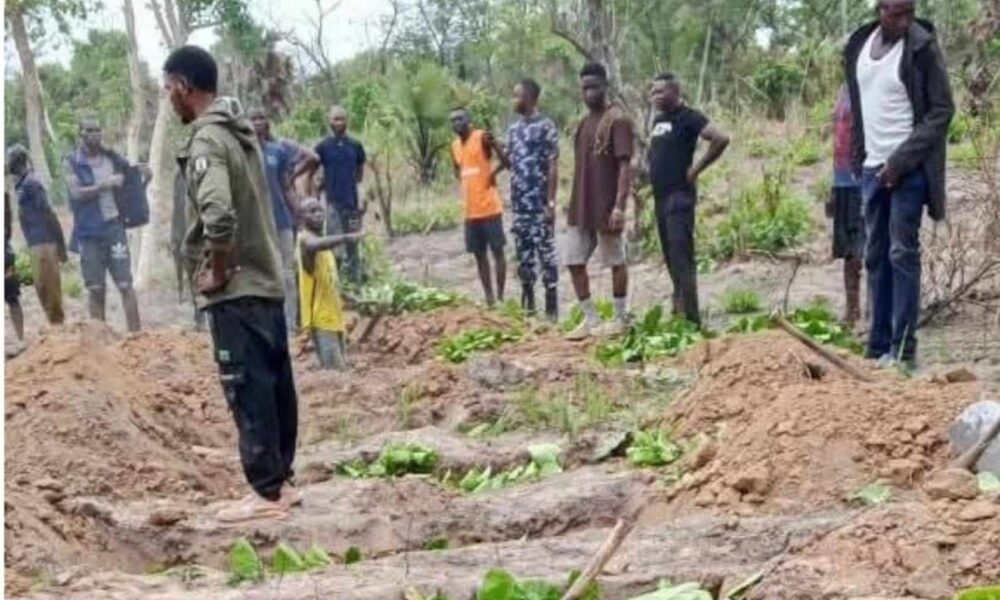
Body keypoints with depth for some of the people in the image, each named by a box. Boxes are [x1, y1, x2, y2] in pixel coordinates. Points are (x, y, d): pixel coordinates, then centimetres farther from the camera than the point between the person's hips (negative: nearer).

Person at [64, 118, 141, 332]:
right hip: (89, 232, -1)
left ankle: (135, 335, -4)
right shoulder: (71, 163, 1)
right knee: (96, 290, 5)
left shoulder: (112, 158, 8)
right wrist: (105, 185, -19)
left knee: (126, 284, -5)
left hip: (114, 227, 1)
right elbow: (77, 193, -12)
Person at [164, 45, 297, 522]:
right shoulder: (241, 133, 12)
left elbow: (218, 216, -32)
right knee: (275, 387, 12)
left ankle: (266, 494, 2)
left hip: (235, 291, -9)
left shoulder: (206, 142, -16)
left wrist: (217, 273, -16)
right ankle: (279, 481, 21)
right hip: (267, 281, 9)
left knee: (248, 392, -3)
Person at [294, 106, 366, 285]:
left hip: (352, 203, 2)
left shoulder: (355, 146, 7)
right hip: (333, 203, -2)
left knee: (352, 245, 8)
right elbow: (309, 173, 4)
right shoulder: (323, 147, 0)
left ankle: (355, 282, 14)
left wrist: (361, 199, 4)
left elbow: (360, 175, 13)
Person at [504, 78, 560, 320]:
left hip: (540, 204, -7)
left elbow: (553, 166, -11)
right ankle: (528, 303, 18)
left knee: (546, 253, -4)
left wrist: (551, 202, -15)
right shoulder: (513, 129, 14)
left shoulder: (545, 127, -7)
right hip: (519, 203, 7)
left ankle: (552, 307, 0)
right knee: (523, 255, 10)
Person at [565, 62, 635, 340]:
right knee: (574, 262, 7)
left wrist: (620, 205, -22)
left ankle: (620, 318, 14)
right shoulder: (585, 122, 14)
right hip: (580, 206, 8)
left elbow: (625, 165, -16)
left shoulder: (617, 120, -11)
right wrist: (575, 202, 16)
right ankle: (590, 319, 15)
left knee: (616, 261, 3)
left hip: (606, 207, -8)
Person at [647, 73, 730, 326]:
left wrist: (696, 168, -16)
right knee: (670, 257, 12)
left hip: (679, 196, -9)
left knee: (682, 257, -12)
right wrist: (653, 174, 14)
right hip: (660, 196, 9)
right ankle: (679, 310, 19)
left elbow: (721, 138, -21)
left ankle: (690, 317, -12)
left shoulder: (688, 117, -9)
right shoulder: (658, 120, 16)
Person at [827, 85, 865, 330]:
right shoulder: (844, 90, 14)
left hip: (861, 183, -8)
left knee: (864, 252, -7)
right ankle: (851, 312, 25)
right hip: (843, 183, 8)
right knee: (849, 253, 15)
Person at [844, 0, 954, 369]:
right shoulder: (857, 46, 8)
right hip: (872, 167, 6)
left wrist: (901, 160, -16)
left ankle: (903, 349, -4)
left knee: (902, 254, -7)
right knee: (875, 256, 7)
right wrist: (858, 159, 11)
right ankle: (878, 345, 12)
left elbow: (942, 110, -11)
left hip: (908, 168, -6)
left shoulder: (922, 47, -10)